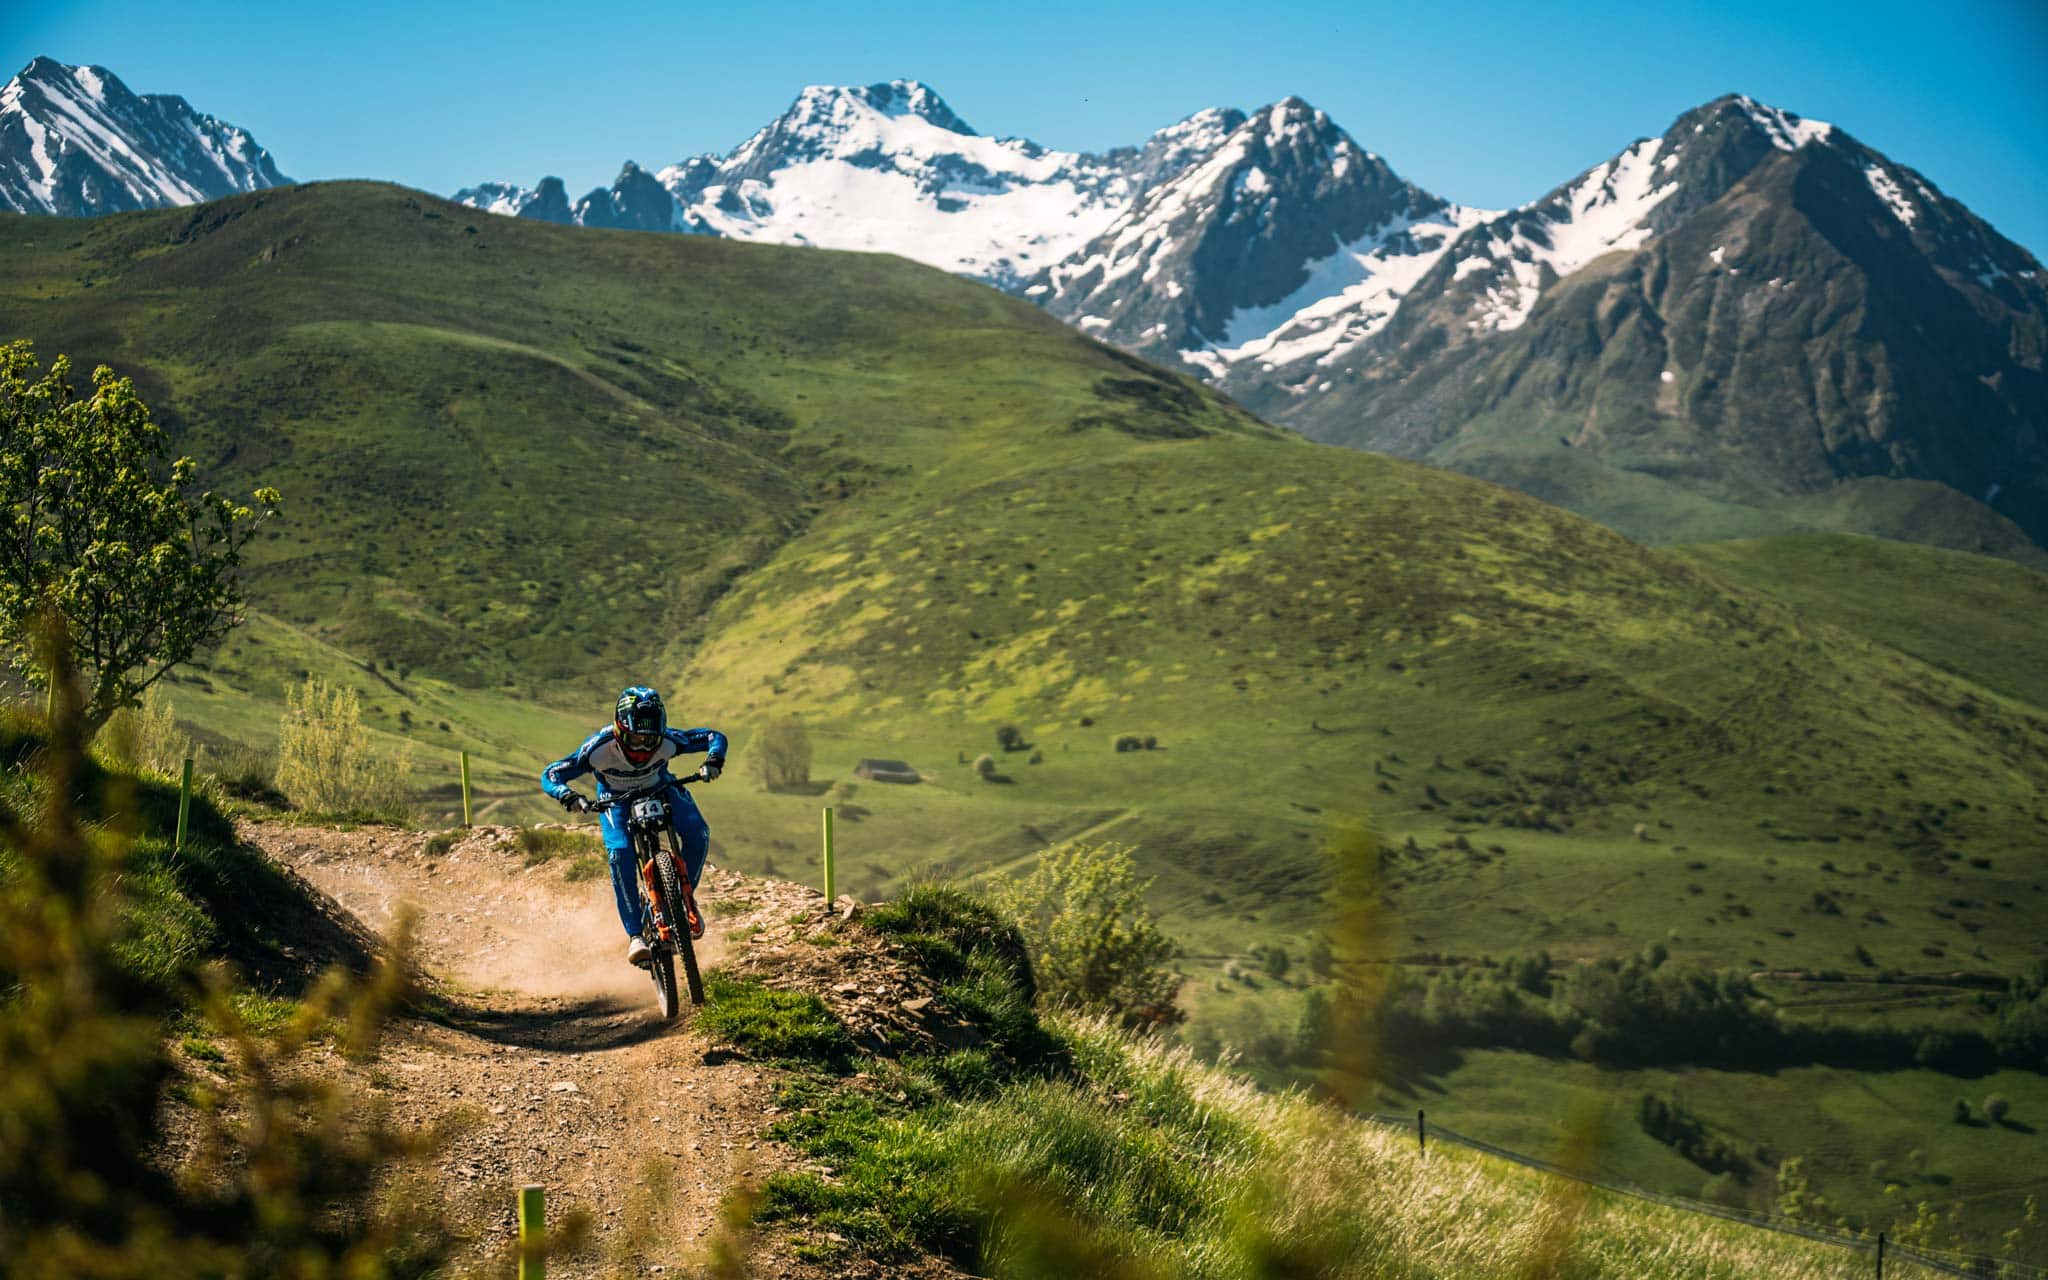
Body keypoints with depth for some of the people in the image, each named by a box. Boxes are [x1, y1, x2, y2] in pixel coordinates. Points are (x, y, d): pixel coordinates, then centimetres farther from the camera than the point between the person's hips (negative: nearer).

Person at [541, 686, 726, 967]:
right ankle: (635, 936, -24)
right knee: (619, 854, -29)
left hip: (662, 790, 1)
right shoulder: (599, 748, -34)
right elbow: (551, 775, -28)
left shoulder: (667, 741, -31)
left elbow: (714, 737, -20)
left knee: (697, 833, -27)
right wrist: (569, 796, -49)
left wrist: (713, 762, -41)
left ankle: (685, 896, -1)